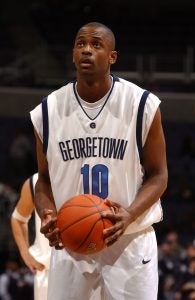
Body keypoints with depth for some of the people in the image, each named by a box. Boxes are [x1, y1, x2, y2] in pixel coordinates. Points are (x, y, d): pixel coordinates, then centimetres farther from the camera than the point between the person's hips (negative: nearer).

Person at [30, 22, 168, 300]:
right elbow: (45, 178, 10)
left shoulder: (142, 105, -8)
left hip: (130, 240, -2)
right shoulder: (47, 111, 0)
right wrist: (47, 214, -12)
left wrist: (131, 214, -21)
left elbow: (158, 175, -2)